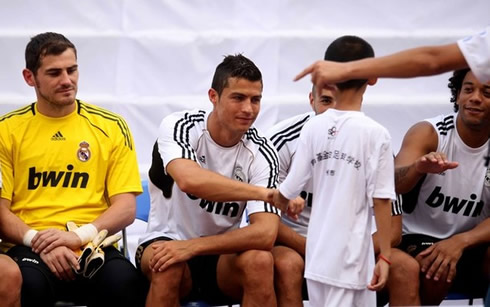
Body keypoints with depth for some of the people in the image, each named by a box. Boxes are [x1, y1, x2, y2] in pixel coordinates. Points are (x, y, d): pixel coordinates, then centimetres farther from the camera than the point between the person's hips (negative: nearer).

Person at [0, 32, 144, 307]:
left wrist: (79, 235, -12)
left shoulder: (111, 127, 11)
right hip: (28, 247, -1)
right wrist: (38, 241, -14)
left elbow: (126, 208, 6)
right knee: (29, 283, -38)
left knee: (123, 281, -35)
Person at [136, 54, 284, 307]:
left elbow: (265, 234, -22)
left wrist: (192, 247, -31)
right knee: (167, 265, -35)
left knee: (260, 261, -29)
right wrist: (263, 192, -31)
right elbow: (190, 180, -36)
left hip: (222, 257, 2)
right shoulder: (178, 127, -14)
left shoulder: (261, 153, -10)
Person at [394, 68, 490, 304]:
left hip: (471, 246, 3)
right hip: (417, 240, -2)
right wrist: (419, 167, -54)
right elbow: (392, 183, -30)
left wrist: (460, 241, -31)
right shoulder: (428, 133, -12)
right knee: (434, 270, -35)